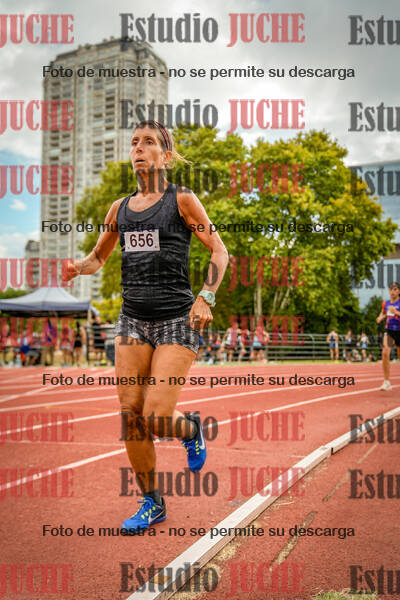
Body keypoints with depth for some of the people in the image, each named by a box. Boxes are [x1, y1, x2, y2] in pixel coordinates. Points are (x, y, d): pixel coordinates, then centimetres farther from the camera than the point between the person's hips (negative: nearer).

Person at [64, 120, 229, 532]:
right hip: (133, 319, 5)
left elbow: (219, 251, -1)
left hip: (177, 320, -5)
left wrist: (206, 298, -15)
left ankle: (191, 429, 24)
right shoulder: (120, 207, 13)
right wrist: (77, 268, -1)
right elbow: (97, 257, 22)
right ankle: (152, 503, 18)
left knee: (155, 418, -13)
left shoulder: (181, 200, 0)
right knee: (130, 417, 1)